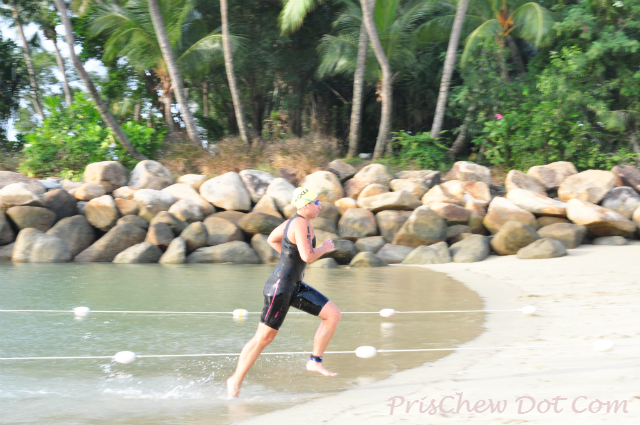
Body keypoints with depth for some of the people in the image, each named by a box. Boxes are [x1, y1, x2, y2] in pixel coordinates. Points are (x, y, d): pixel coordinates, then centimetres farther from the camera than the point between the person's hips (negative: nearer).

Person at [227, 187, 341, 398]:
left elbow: (272, 239, 24)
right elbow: (307, 256, -30)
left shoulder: (296, 220, 9)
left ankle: (315, 361, 8)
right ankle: (236, 380, 12)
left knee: (333, 314, 1)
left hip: (294, 286, 10)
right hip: (279, 287, -10)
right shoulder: (301, 224, -19)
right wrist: (325, 248, -12)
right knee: (263, 338, 0)